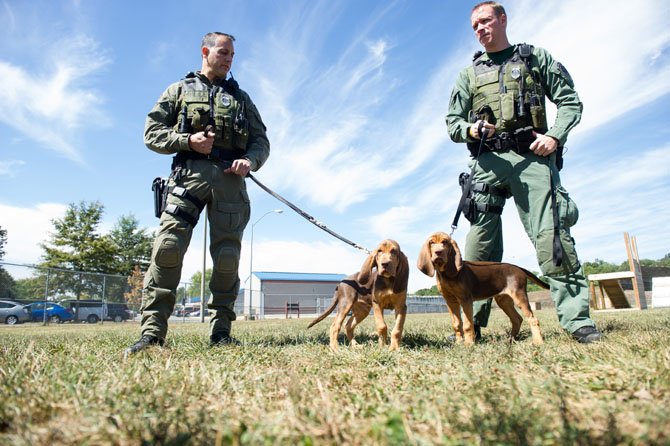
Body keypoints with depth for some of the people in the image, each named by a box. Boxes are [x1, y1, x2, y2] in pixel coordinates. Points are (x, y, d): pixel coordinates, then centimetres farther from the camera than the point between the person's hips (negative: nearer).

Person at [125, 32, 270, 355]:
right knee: (168, 247, -17)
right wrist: (188, 140, -7)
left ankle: (221, 330, 4)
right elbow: (151, 132, 11)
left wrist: (250, 160, -5)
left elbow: (261, 140, 18)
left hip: (230, 178, 2)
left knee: (227, 256, -4)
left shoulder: (240, 96, 25)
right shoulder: (180, 90, 20)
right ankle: (152, 331, -14)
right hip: (190, 172, -2)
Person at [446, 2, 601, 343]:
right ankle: (473, 323, 1)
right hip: (487, 161, 2)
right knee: (480, 242, -4)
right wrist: (470, 130, -7)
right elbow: (452, 122, 16)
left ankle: (577, 320, -6)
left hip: (532, 157, -1)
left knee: (553, 235, -11)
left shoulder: (536, 57, 16)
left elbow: (570, 101, 11)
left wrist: (555, 135, -8)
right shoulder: (469, 74, 22)